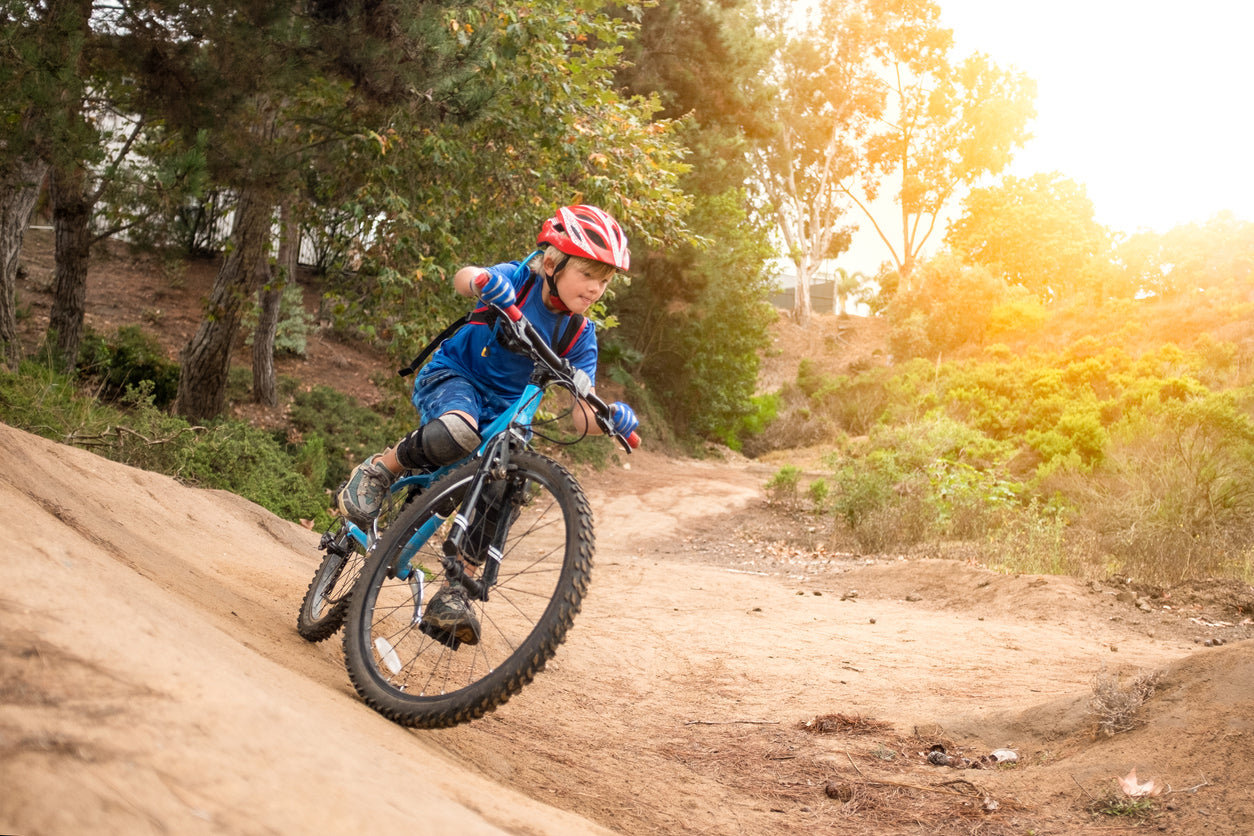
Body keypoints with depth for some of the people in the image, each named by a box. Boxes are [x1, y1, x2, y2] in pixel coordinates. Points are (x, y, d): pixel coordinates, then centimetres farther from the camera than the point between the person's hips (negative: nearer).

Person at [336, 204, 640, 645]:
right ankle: (379, 469, -11)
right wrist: (484, 281, -58)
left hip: (505, 410, 5)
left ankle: (452, 596, 0)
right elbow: (461, 278, -34)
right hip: (453, 377, -4)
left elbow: (582, 417, -12)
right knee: (456, 435, -38)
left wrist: (611, 418, -35)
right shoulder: (520, 278, -14)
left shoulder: (580, 335, -6)